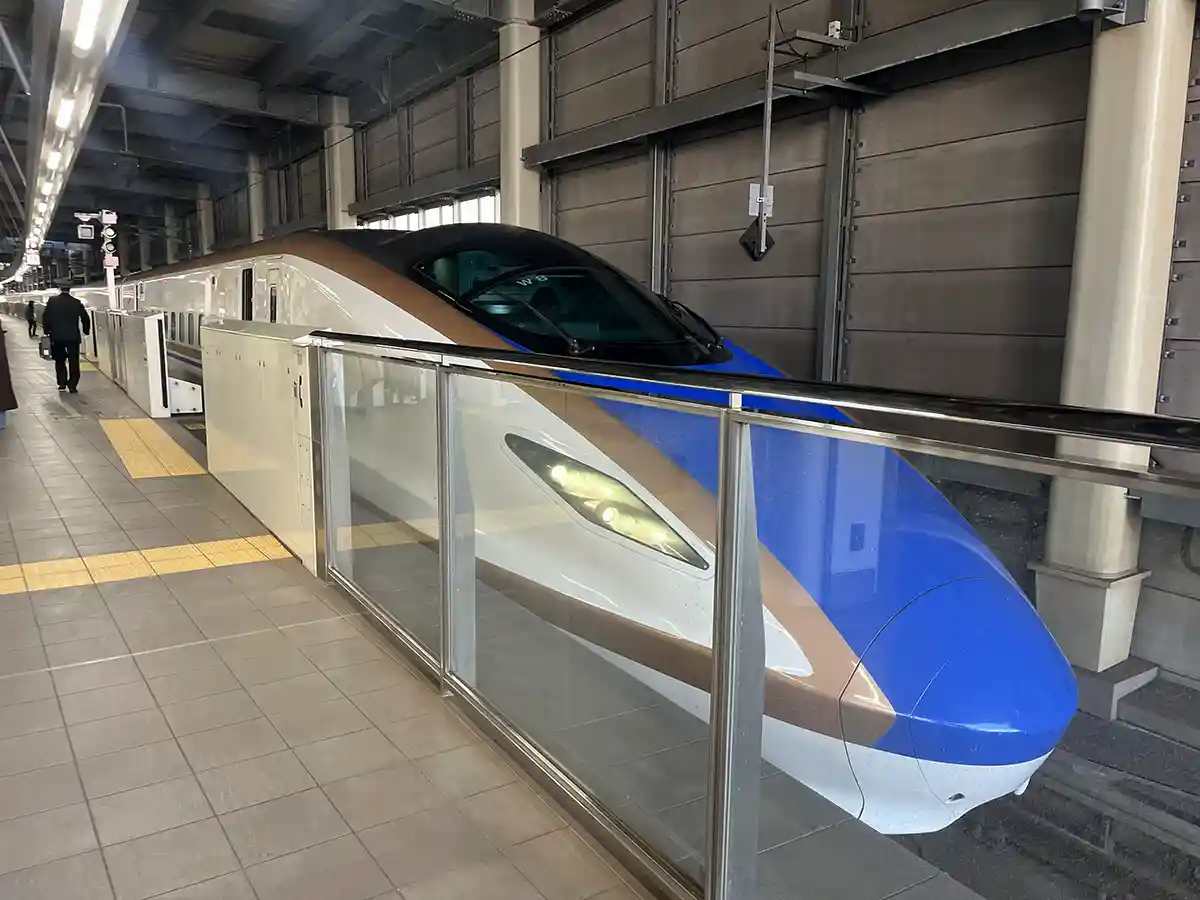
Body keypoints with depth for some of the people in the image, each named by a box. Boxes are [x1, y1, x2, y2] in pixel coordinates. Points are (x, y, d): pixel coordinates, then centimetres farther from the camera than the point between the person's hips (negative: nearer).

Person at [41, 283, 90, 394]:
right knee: (73, 362, 4)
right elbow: (85, 318, -1)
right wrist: (86, 331, 13)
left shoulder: (52, 301, -3)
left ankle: (62, 383, 12)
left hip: (57, 336, 1)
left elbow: (45, 317, -2)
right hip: (73, 336, -1)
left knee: (59, 360, 15)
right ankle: (72, 386, 0)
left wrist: (46, 331, 7)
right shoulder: (76, 302, -4)